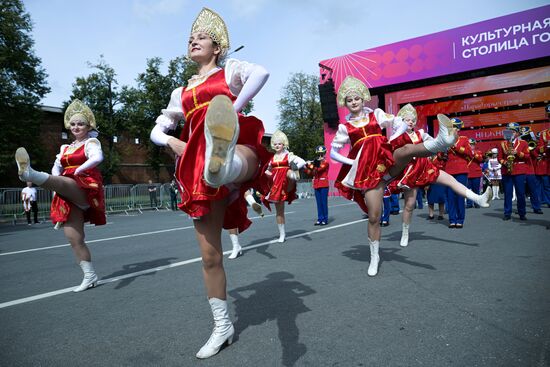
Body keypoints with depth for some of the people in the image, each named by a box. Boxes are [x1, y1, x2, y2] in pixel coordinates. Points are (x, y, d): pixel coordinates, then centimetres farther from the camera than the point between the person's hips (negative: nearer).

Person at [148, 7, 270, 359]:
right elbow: (157, 129, 32)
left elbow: (262, 72, -7)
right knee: (210, 254, 3)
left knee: (239, 159, -44)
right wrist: (171, 141, 8)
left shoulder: (230, 69, 15)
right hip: (198, 167, 4)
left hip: (240, 146, -4)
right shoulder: (182, 92, 27)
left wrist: (232, 112, -15)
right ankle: (223, 326, 17)